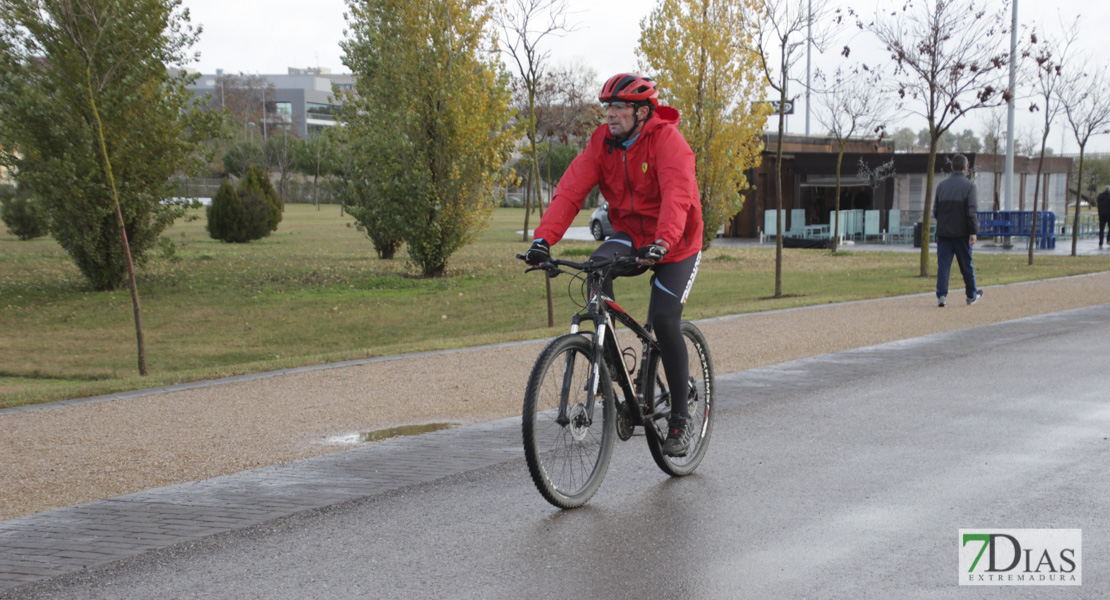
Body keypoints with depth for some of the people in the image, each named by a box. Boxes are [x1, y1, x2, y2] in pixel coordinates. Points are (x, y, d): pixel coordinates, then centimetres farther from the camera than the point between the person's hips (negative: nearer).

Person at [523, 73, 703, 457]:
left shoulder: (668, 141, -22)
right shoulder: (602, 142, -7)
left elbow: (677, 197, -36)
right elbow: (570, 191, -16)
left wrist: (661, 244, -52)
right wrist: (543, 239, -30)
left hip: (675, 245, -4)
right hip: (630, 234, 4)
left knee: (664, 322, -15)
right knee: (599, 265, -27)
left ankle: (680, 418, 1)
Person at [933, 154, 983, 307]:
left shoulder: (942, 185, 7)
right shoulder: (968, 185, -6)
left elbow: (935, 211, 12)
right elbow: (972, 211, -13)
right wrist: (974, 232, -13)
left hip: (943, 231, 3)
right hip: (961, 232, -3)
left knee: (943, 264, 0)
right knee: (966, 264, 10)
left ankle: (941, 295, -13)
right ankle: (971, 295, 23)